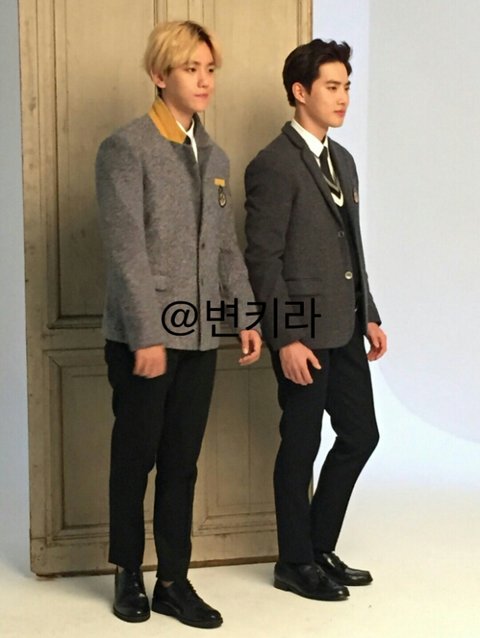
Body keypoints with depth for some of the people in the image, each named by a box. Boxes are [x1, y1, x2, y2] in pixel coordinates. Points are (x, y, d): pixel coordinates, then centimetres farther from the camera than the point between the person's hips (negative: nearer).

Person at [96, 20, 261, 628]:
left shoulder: (215, 157, 14)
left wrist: (245, 317, 6)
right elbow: (126, 250, -14)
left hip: (200, 335, 6)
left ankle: (174, 580, 21)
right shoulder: (125, 149, -7)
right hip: (143, 337, -6)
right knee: (134, 459, 8)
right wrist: (147, 336, -17)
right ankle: (128, 573, 25)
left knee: (182, 464, 10)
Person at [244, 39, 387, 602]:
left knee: (360, 435, 13)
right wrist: (286, 338, -19)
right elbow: (262, 259, -15)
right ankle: (295, 563, 21)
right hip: (303, 334, -8)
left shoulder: (342, 160, 15)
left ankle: (320, 548, 29)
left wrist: (369, 317, 15)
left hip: (344, 329, 9)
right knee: (301, 447, 4)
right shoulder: (273, 165, -12)